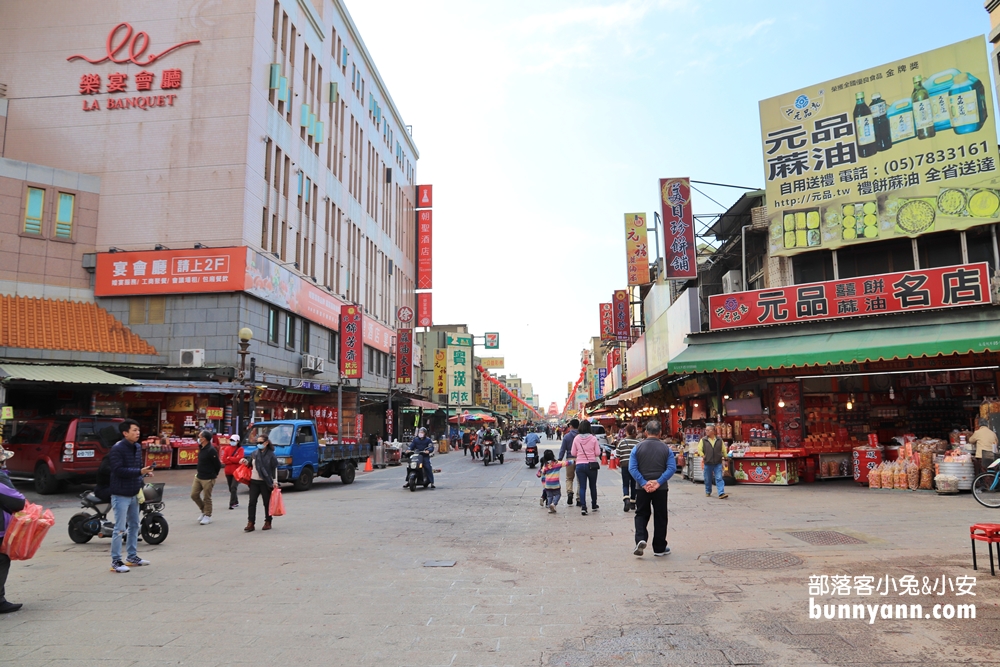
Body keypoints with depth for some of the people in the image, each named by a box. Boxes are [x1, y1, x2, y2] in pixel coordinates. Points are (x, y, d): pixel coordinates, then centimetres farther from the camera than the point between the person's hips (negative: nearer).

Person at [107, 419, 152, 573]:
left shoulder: (137, 447, 10)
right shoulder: (117, 449, -15)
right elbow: (119, 470, -22)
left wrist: (144, 472, -1)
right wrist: (139, 472, -26)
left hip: (134, 494, 8)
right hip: (121, 495, -8)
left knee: (134, 525, 16)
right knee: (120, 529, -5)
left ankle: (132, 557, 27)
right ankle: (115, 561, 4)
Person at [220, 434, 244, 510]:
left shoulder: (240, 449, -2)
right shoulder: (227, 448, 7)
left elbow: (239, 458, -16)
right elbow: (224, 460, -4)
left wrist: (229, 458, -8)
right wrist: (234, 460, -13)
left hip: (237, 471, -4)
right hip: (228, 471, 4)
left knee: (233, 487, -16)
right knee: (231, 488, 11)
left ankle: (232, 504, -16)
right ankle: (236, 502, 26)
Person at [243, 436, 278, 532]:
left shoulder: (271, 455, -3)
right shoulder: (254, 454, 11)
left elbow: (275, 469, -4)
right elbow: (250, 465, 22)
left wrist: (275, 481, -10)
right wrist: (245, 462, 0)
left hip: (265, 482, -4)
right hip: (254, 481, 4)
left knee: (267, 503, 4)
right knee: (252, 502, -1)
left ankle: (268, 522, 14)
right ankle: (250, 523, 1)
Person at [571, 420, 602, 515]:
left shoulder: (576, 439, -4)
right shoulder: (593, 438, -8)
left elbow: (573, 453, 1)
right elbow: (597, 453, -6)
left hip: (580, 465, 0)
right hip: (591, 465, 0)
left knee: (582, 487, 3)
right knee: (593, 486, 16)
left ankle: (583, 507, -8)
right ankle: (594, 506, 29)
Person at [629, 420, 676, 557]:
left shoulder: (637, 448, -2)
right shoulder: (666, 448, -1)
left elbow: (632, 468, -10)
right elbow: (672, 468, -10)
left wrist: (644, 483, -13)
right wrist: (658, 482, -14)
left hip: (642, 489, 0)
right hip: (661, 489, 0)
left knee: (641, 515, 12)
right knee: (660, 517, 11)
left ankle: (640, 539, -10)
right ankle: (659, 548, 17)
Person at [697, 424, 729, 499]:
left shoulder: (719, 440, 5)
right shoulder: (703, 440, 2)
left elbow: (724, 450, 14)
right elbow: (699, 450, 3)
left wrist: (725, 457, 8)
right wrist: (704, 457, -5)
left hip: (718, 463, 0)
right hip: (708, 463, 1)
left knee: (719, 478, -9)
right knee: (708, 479, 10)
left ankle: (721, 493, -14)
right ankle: (708, 492, 26)